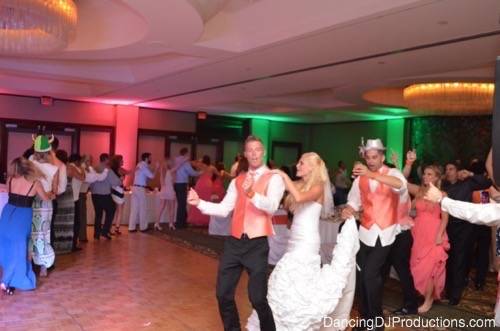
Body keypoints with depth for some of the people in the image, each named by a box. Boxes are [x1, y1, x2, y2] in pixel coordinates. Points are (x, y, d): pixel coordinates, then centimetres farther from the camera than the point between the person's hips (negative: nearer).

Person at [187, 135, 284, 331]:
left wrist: (251, 193, -38)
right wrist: (199, 203, -7)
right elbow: (223, 209, 8)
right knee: (223, 293, 9)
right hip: (234, 242, 5)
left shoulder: (273, 178, -3)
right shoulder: (237, 180, 14)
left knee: (258, 297, -4)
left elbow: (272, 206, -20)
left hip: (257, 244, -5)